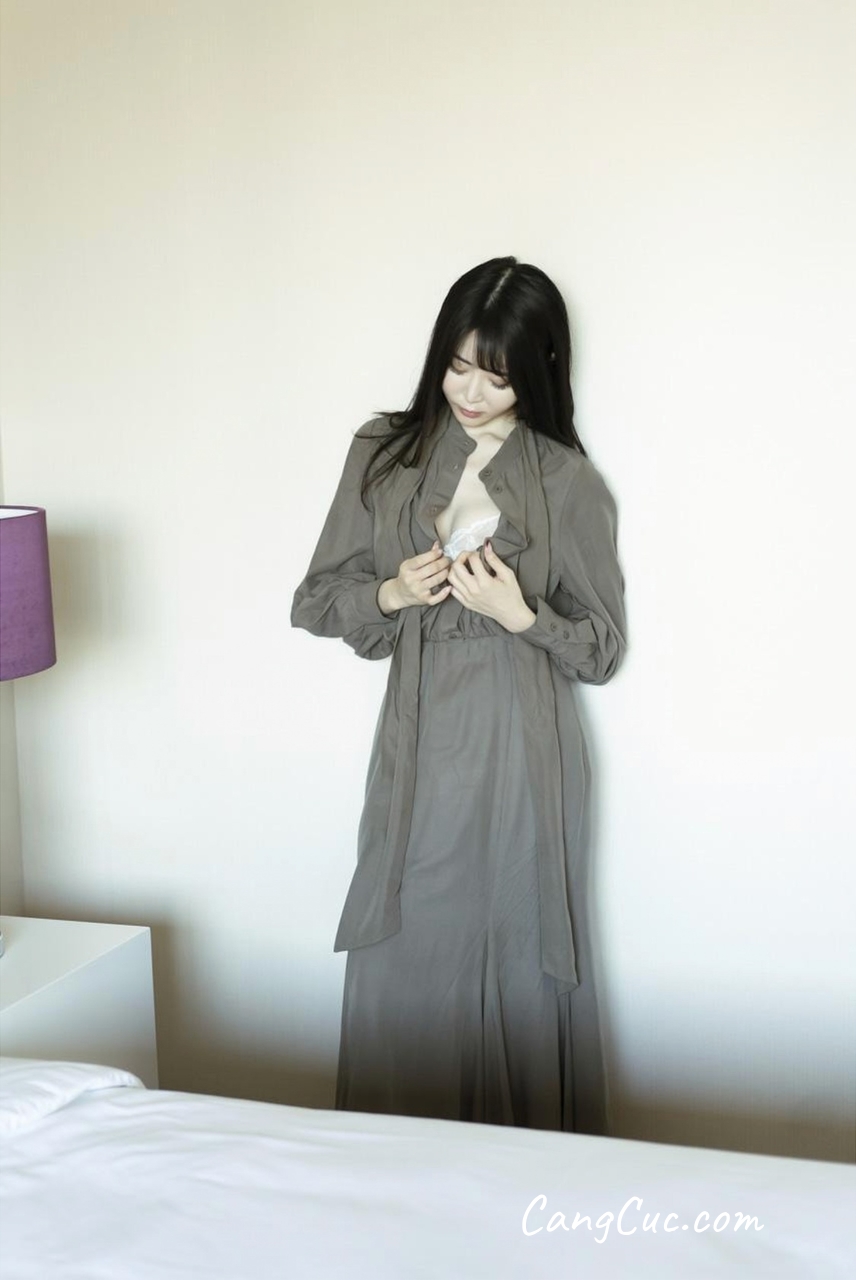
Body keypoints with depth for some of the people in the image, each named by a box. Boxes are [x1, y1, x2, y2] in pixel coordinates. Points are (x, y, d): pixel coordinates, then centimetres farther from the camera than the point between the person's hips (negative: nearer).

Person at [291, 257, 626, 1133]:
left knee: (520, 963, 3)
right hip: (418, 752, 2)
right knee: (402, 969, 6)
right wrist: (393, 593, -9)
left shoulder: (568, 482, 0)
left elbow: (603, 648, 4)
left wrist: (521, 615, -15)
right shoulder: (382, 453, 7)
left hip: (521, 756, -2)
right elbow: (316, 601, 11)